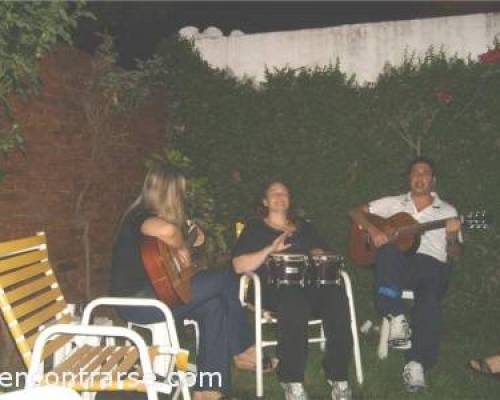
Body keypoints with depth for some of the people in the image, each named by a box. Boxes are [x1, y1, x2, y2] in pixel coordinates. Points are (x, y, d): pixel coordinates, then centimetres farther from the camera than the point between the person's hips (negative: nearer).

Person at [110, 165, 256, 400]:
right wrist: (182, 247, -19)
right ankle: (242, 350, 13)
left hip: (153, 293, 10)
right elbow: (167, 230, -40)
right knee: (226, 279, -7)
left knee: (214, 305, -2)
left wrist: (190, 244, 16)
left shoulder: (148, 213, 15)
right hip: (136, 301, -10)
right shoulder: (141, 215, -14)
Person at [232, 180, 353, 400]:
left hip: (312, 281, 4)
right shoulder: (255, 229, 18)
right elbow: (239, 266, 4)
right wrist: (270, 249, -8)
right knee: (295, 304, -39)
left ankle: (339, 378, -25)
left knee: (336, 298, -31)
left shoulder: (304, 227, 31)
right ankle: (292, 382, -28)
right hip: (275, 287, -3)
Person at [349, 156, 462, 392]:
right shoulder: (394, 203, 20)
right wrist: (372, 230, -3)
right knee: (388, 250, -36)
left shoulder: (447, 211, 19)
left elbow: (454, 254, 15)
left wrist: (452, 237, -9)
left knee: (430, 297, -35)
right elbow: (357, 212, 17)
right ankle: (396, 317, -39)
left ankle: (417, 364, -37)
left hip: (432, 264, 0)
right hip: (399, 264, 1)